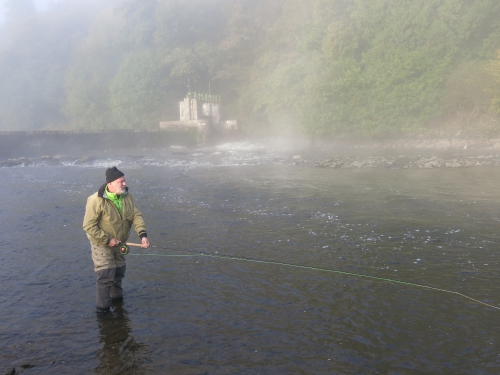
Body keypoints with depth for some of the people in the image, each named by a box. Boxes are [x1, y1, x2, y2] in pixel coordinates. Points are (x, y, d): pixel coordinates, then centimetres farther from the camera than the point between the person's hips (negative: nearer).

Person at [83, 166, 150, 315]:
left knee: (119, 271, 22)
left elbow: (136, 215, -9)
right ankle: (103, 307, 10)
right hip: (101, 244, -6)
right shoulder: (96, 201, -28)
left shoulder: (126, 196, -10)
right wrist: (107, 240, -25)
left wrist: (143, 234, -23)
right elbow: (88, 226, -24)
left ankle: (116, 296, 45)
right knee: (106, 275, -7)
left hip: (118, 243, 7)